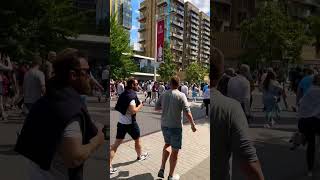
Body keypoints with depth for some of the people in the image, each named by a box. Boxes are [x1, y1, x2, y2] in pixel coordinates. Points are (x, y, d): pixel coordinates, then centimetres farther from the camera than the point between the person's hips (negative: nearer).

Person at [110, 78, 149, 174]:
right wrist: (140, 106, -8)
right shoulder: (132, 95, -18)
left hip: (121, 122, 7)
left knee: (116, 143, 5)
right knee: (137, 140, 19)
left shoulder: (123, 94, 8)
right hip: (130, 123, -7)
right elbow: (133, 111, -26)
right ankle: (140, 156, 42)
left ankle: (109, 165, 0)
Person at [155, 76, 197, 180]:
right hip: (175, 127, -5)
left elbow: (156, 108, 7)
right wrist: (193, 125, -5)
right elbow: (187, 113, -17)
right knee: (174, 151, 10)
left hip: (164, 125, 5)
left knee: (167, 144, 28)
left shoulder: (164, 95, -1)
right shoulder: (181, 95, -14)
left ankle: (162, 169, 21)